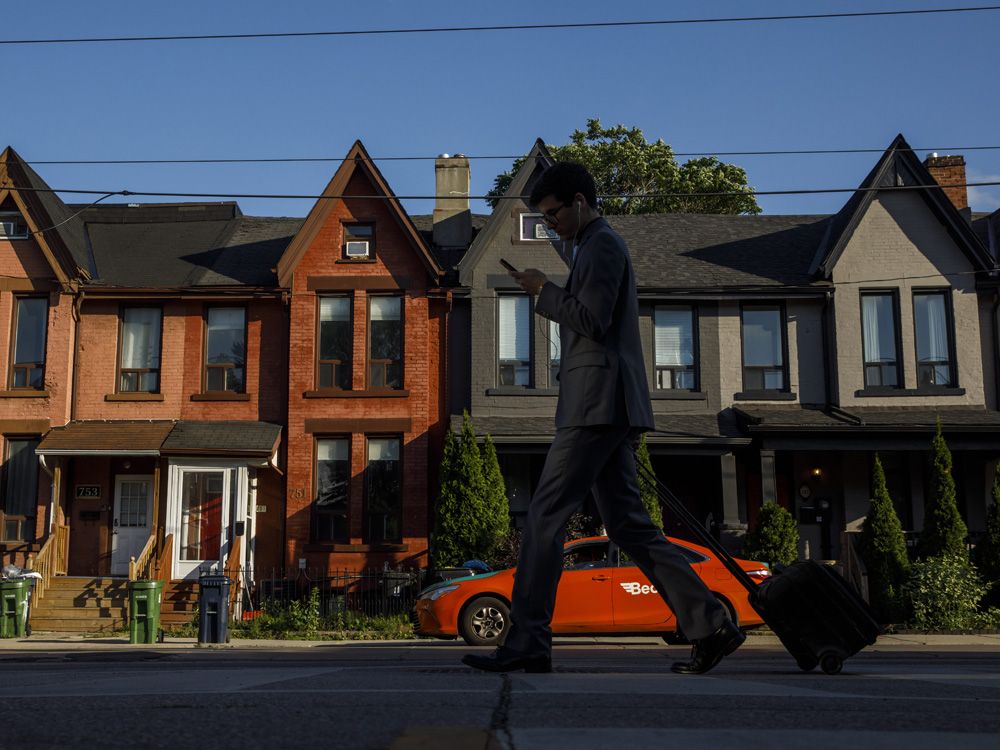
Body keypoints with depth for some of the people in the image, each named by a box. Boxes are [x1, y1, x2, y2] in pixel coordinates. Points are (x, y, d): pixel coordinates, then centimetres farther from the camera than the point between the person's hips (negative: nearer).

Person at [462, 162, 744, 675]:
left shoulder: (601, 246, -5)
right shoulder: (599, 248, 26)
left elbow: (593, 320, -17)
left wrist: (545, 292, -6)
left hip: (597, 403, -11)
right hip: (609, 407, 11)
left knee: (545, 517, -10)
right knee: (628, 525, 8)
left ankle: (526, 643, -7)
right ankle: (709, 626, 7)